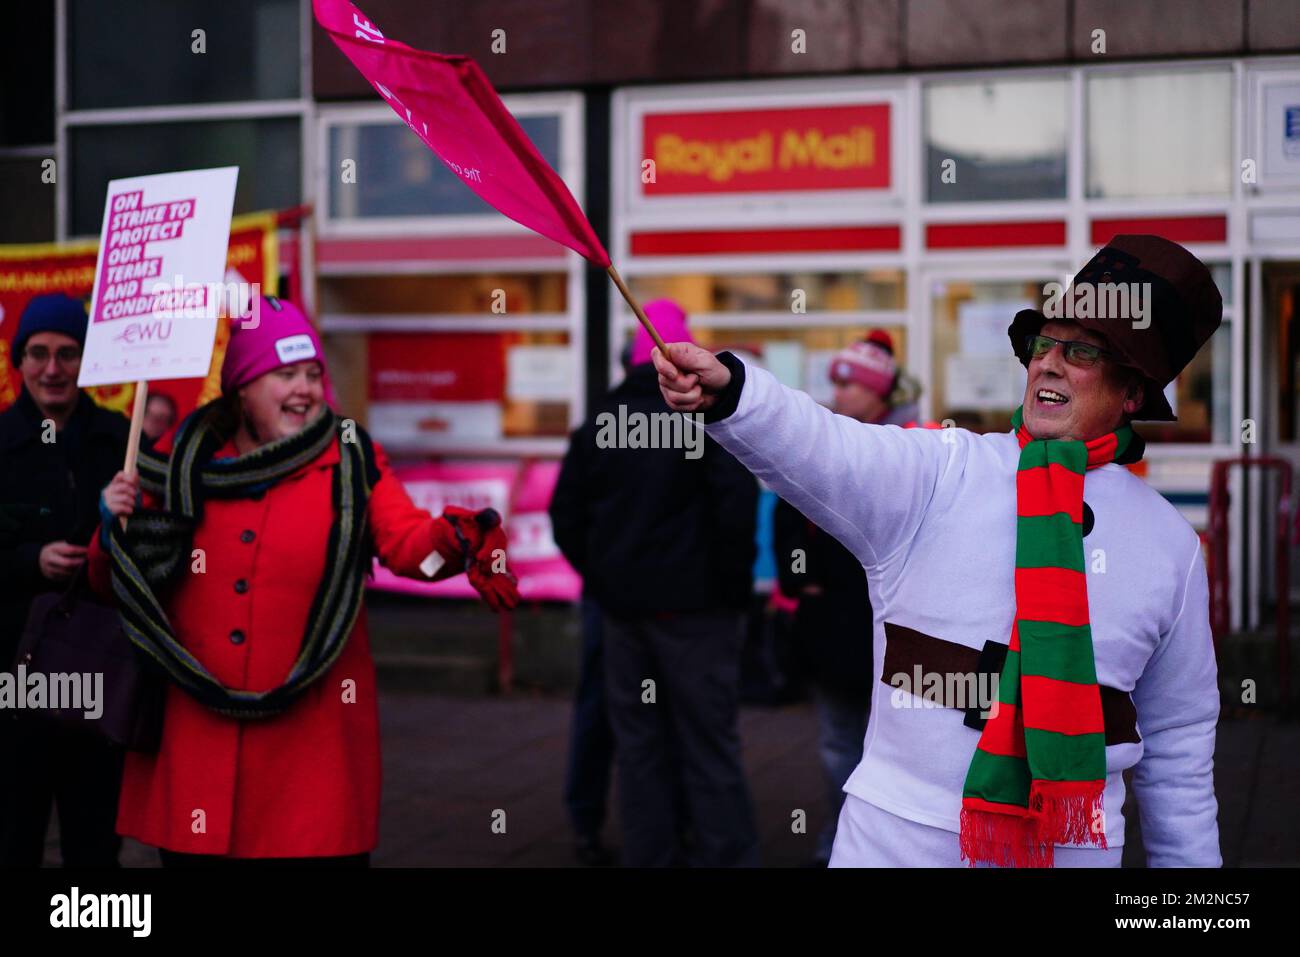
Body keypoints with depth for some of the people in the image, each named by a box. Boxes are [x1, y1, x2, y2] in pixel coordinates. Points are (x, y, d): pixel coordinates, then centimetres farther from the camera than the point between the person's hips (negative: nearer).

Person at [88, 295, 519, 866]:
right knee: (190, 851, 9)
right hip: (194, 728, 2)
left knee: (323, 846, 1)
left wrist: (453, 541, -33)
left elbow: (407, 540, -13)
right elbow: (116, 579, 13)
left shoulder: (350, 463, 3)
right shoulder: (183, 461, 6)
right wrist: (118, 527, -8)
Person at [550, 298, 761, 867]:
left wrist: (601, 576, 14)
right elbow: (736, 506, -16)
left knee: (639, 744, 11)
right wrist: (733, 586, -5)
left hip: (622, 606, 4)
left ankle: (648, 853, 15)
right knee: (709, 744, 0)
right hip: (694, 607, -4)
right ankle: (724, 855, 1)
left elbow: (566, 514, 9)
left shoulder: (601, 420, 8)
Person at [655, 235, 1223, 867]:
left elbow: (1177, 743, 12)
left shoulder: (1170, 547, 6)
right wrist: (726, 388, -41)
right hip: (898, 833, -1)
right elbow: (820, 449, -22)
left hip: (1071, 845, 2)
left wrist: (1190, 860, 13)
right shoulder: (939, 474, -2)